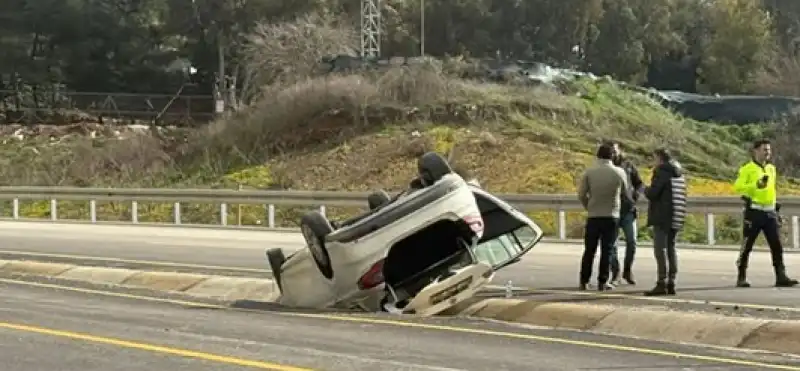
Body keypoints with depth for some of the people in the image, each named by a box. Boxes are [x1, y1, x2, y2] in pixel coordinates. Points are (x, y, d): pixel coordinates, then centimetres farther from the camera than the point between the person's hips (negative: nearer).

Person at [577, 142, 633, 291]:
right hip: (612, 216, -1)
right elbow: (626, 194, 11)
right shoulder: (619, 173, -2)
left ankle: (584, 281, 8)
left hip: (593, 216, 1)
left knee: (589, 250, 9)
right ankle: (602, 282, 1)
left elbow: (581, 194, -4)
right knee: (607, 251, 3)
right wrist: (631, 202, 34)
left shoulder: (589, 172, -4)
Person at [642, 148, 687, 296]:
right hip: (676, 218, 8)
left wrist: (646, 189, 4)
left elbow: (652, 193, -18)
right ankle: (671, 284, 13)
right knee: (671, 248, 13)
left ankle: (661, 284, -11)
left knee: (660, 249, -7)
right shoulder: (679, 173, 14)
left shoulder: (661, 172, -11)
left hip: (662, 217, -8)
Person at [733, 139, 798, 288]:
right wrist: (756, 185, -24)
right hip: (754, 211, -5)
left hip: (770, 212, 6)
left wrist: (776, 207, 22)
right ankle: (741, 277, 7)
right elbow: (737, 186, -13)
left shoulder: (772, 169, 17)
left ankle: (781, 276, -1)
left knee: (777, 246, -1)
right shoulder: (747, 169, -3)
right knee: (747, 246, 0)